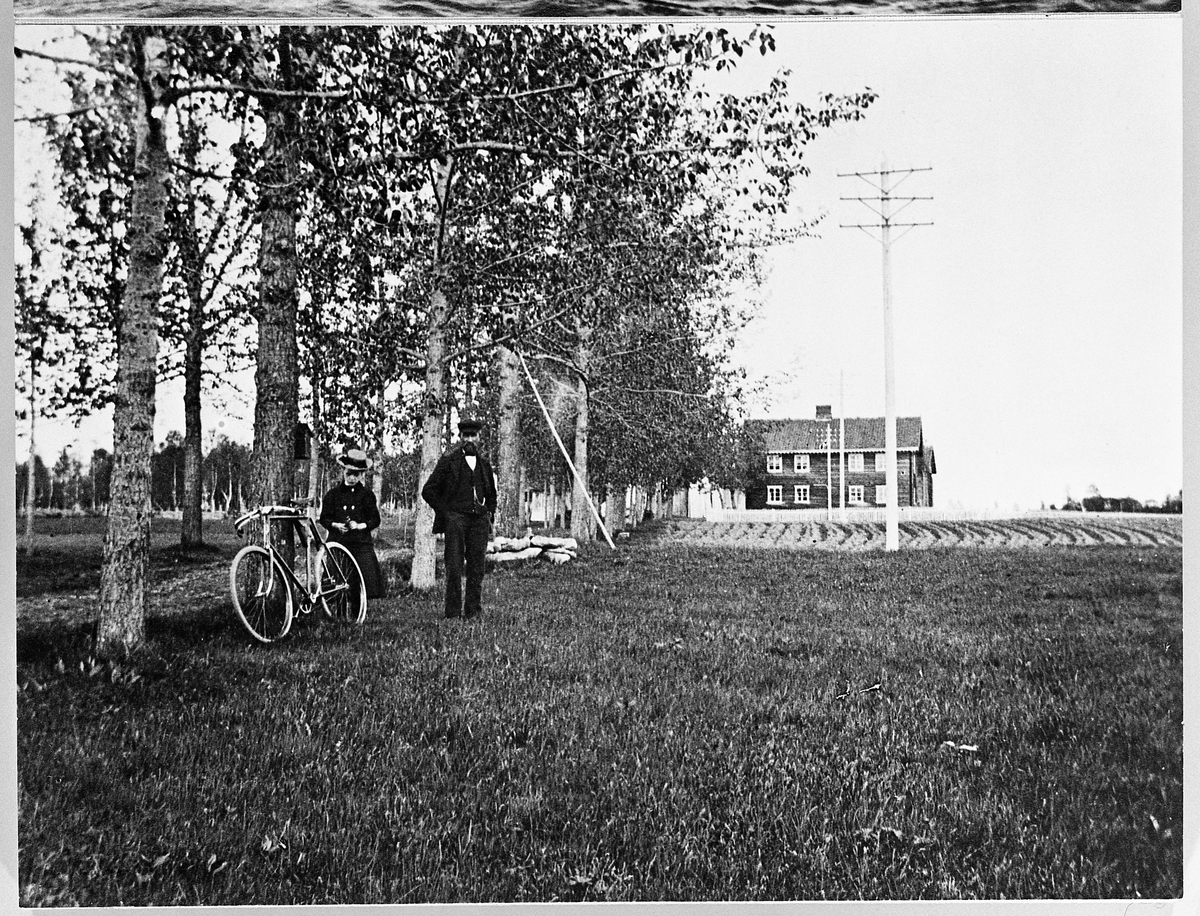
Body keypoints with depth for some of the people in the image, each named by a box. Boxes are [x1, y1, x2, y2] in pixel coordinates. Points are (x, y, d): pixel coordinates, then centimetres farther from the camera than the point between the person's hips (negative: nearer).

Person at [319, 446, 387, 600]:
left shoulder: (367, 494, 7)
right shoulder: (333, 494, 9)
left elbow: (375, 520, 4)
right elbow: (324, 518, 9)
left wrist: (359, 525, -12)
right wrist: (336, 525, -10)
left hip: (361, 543, -1)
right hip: (337, 542, 1)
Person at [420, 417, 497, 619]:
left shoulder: (485, 464, 16)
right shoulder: (449, 461, 2)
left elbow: (492, 494, 29)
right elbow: (428, 491, 2)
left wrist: (490, 514, 14)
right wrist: (444, 512, -4)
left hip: (479, 520, 4)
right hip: (455, 518, -4)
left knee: (477, 569, 3)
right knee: (454, 568, -7)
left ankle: (474, 611, 8)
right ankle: (453, 612, -3)